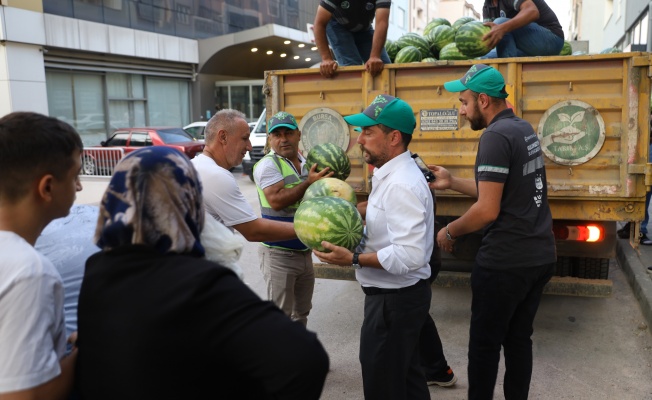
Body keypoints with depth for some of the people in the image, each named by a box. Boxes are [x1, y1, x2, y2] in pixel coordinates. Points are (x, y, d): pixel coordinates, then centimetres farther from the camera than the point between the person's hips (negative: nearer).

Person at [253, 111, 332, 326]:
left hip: (305, 251, 7)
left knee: (301, 313, 20)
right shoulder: (267, 165, -13)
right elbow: (276, 200, -27)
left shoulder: (307, 164, 9)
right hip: (279, 253, -7)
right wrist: (309, 183, -22)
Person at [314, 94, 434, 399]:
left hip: (394, 299, -10)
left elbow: (409, 256, -31)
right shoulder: (392, 175, 8)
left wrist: (353, 259, -26)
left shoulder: (401, 184, -25)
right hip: (400, 294, 10)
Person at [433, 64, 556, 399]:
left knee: (484, 343, 6)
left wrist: (449, 232, -7)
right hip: (540, 256, 9)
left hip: (506, 262, -9)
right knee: (518, 338, 18)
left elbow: (487, 210, -22)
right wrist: (451, 182, 16)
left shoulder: (496, 136, -18)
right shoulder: (524, 129, 10)